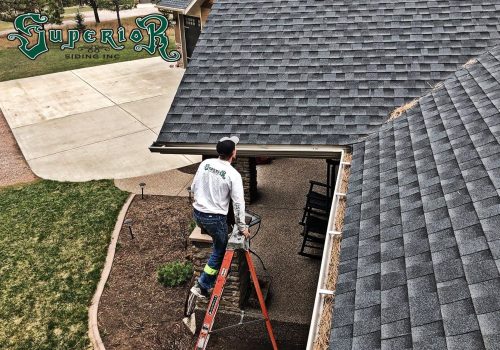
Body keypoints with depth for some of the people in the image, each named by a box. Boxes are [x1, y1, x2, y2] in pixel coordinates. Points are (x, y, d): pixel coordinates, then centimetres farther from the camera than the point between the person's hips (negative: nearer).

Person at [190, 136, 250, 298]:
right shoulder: (233, 174, -16)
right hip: (215, 218, -6)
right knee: (220, 251, 11)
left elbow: (193, 187, 8)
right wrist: (242, 226, -7)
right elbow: (238, 203, -16)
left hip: (197, 213, 6)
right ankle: (202, 286, 10)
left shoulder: (205, 163, -1)